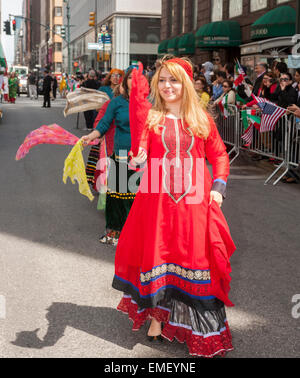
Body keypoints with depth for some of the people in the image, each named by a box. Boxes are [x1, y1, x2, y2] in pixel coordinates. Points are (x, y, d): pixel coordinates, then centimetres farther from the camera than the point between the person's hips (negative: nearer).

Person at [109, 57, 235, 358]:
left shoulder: (201, 119, 9)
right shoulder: (150, 118, 5)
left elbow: (219, 155, 12)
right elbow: (139, 150, -9)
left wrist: (218, 187, -1)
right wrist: (137, 157, -32)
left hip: (194, 200, 1)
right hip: (158, 198, 0)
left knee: (194, 257, 2)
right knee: (157, 255, 4)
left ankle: (198, 327, 14)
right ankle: (156, 317, 18)